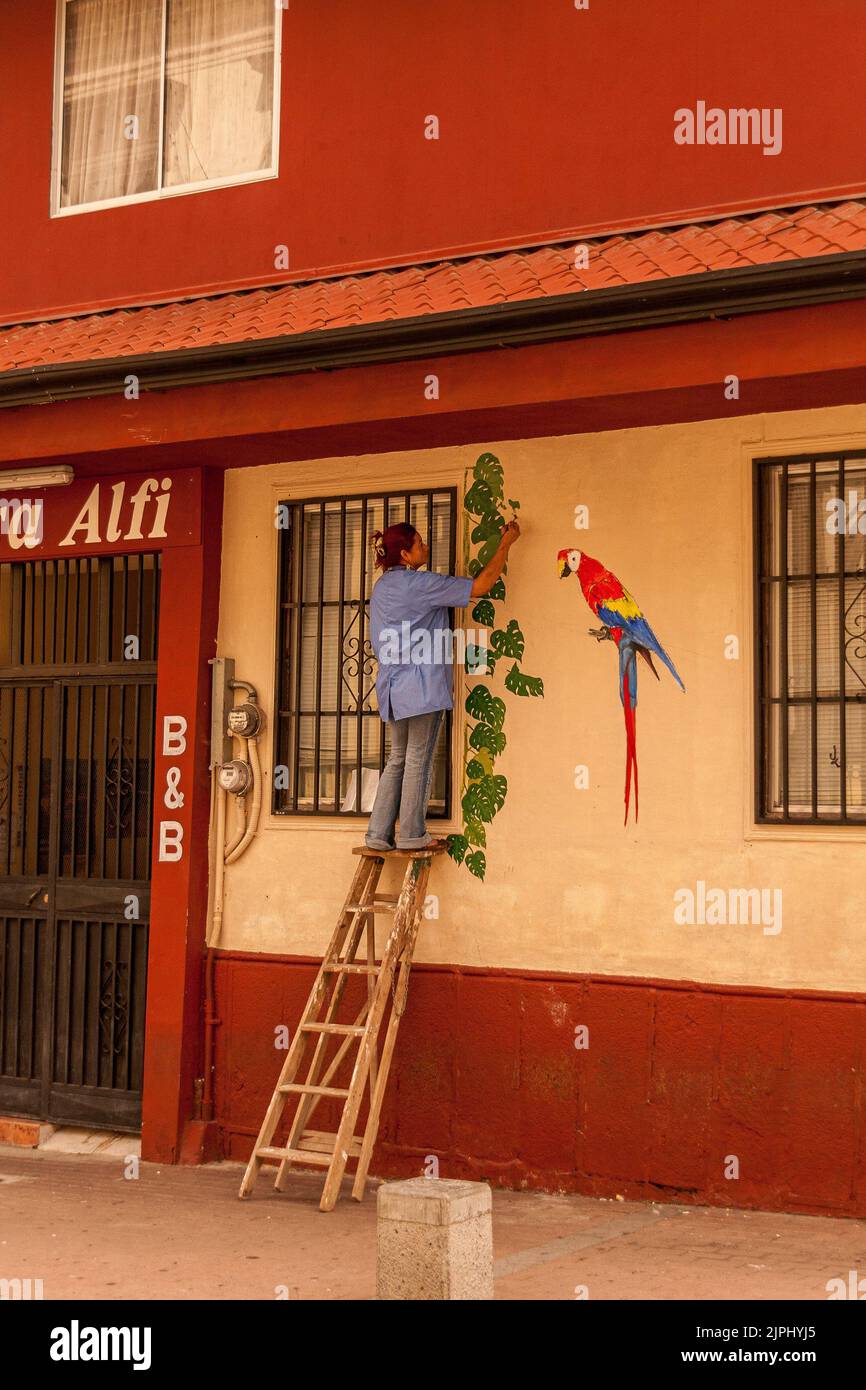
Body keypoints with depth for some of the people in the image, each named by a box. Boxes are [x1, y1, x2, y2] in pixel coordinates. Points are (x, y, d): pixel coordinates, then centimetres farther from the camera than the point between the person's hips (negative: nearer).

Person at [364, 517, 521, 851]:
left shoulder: (381, 587, 13)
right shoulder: (419, 583, -12)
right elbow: (481, 585, -12)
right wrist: (506, 543, -4)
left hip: (393, 687, 8)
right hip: (421, 686, -8)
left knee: (398, 758, 13)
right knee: (419, 760, 0)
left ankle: (378, 833, 10)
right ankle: (412, 835, 5)